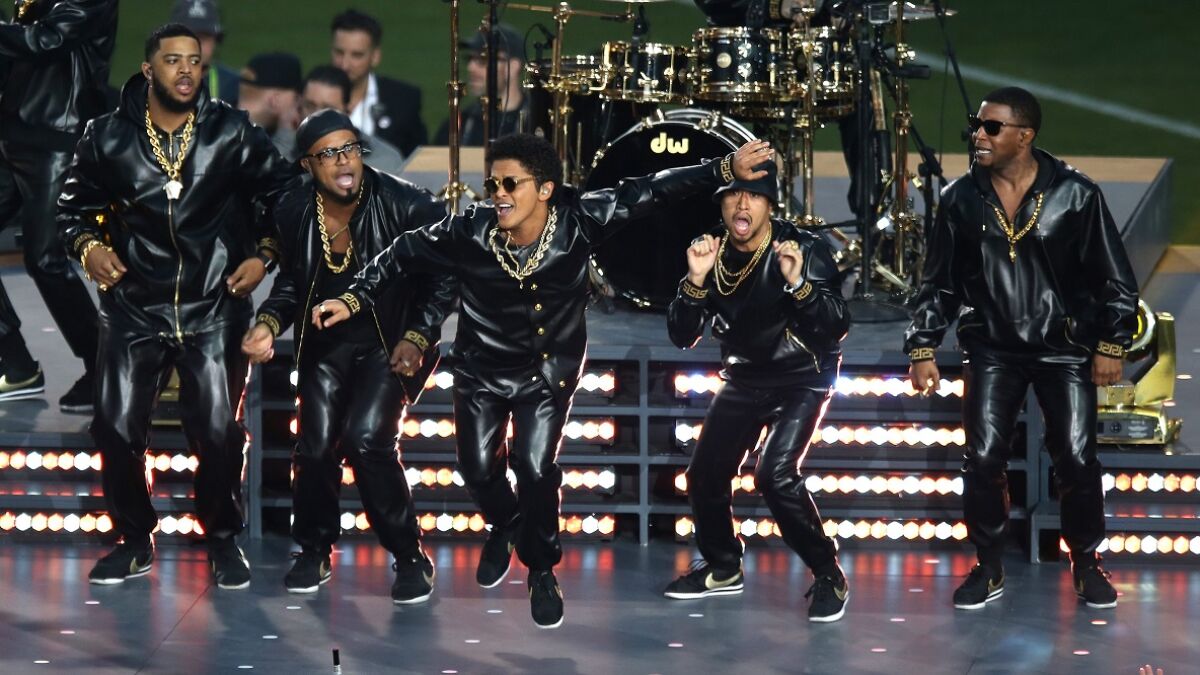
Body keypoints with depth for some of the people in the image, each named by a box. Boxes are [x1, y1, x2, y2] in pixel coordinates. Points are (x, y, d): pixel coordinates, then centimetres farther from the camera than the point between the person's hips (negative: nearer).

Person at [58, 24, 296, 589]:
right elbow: (74, 206, 11)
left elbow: (283, 196, 9)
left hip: (215, 309, -1)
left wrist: (263, 255, -2)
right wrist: (88, 246, -8)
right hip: (135, 308, 1)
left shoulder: (233, 134, -1)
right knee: (116, 429, -4)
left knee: (218, 432, -5)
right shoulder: (108, 138, 0)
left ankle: (223, 541, 17)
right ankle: (134, 541, 16)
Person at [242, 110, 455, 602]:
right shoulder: (293, 212, -6)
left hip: (389, 341, -4)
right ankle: (314, 554, 22)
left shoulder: (404, 206, -19)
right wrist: (270, 323, -8)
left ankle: (411, 558, -4)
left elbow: (445, 272, -6)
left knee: (366, 441, -20)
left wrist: (419, 336, -13)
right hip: (326, 343, 4)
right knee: (315, 447, -4)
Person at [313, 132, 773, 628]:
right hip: (483, 366, 1)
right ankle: (504, 526, 41)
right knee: (477, 466, 4)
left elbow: (650, 193, -20)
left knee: (535, 466, -11)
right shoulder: (470, 231, -24)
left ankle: (541, 569, 14)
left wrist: (726, 169, -24)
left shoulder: (578, 220, -25)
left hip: (549, 369, -1)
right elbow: (405, 253, -10)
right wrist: (355, 299, -14)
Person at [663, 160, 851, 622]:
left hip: (802, 378, -6)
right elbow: (682, 337, -8)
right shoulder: (713, 257, -5)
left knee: (775, 475, -24)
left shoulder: (805, 250, -18)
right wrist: (696, 281, -24)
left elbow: (837, 328, -24)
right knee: (705, 474, 5)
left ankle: (829, 577, -12)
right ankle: (724, 568, 30)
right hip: (744, 378, 6)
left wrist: (798, 284, -40)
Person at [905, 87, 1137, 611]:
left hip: (1064, 347, -2)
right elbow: (938, 283, 7)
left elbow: (1115, 278, -2)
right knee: (982, 460, -6)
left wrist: (1111, 346, -5)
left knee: (1077, 459, -6)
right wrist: (922, 348, 1)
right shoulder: (962, 200, -1)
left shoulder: (1076, 195, -8)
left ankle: (1086, 564, 13)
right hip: (993, 348, 2)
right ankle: (988, 568, 11)